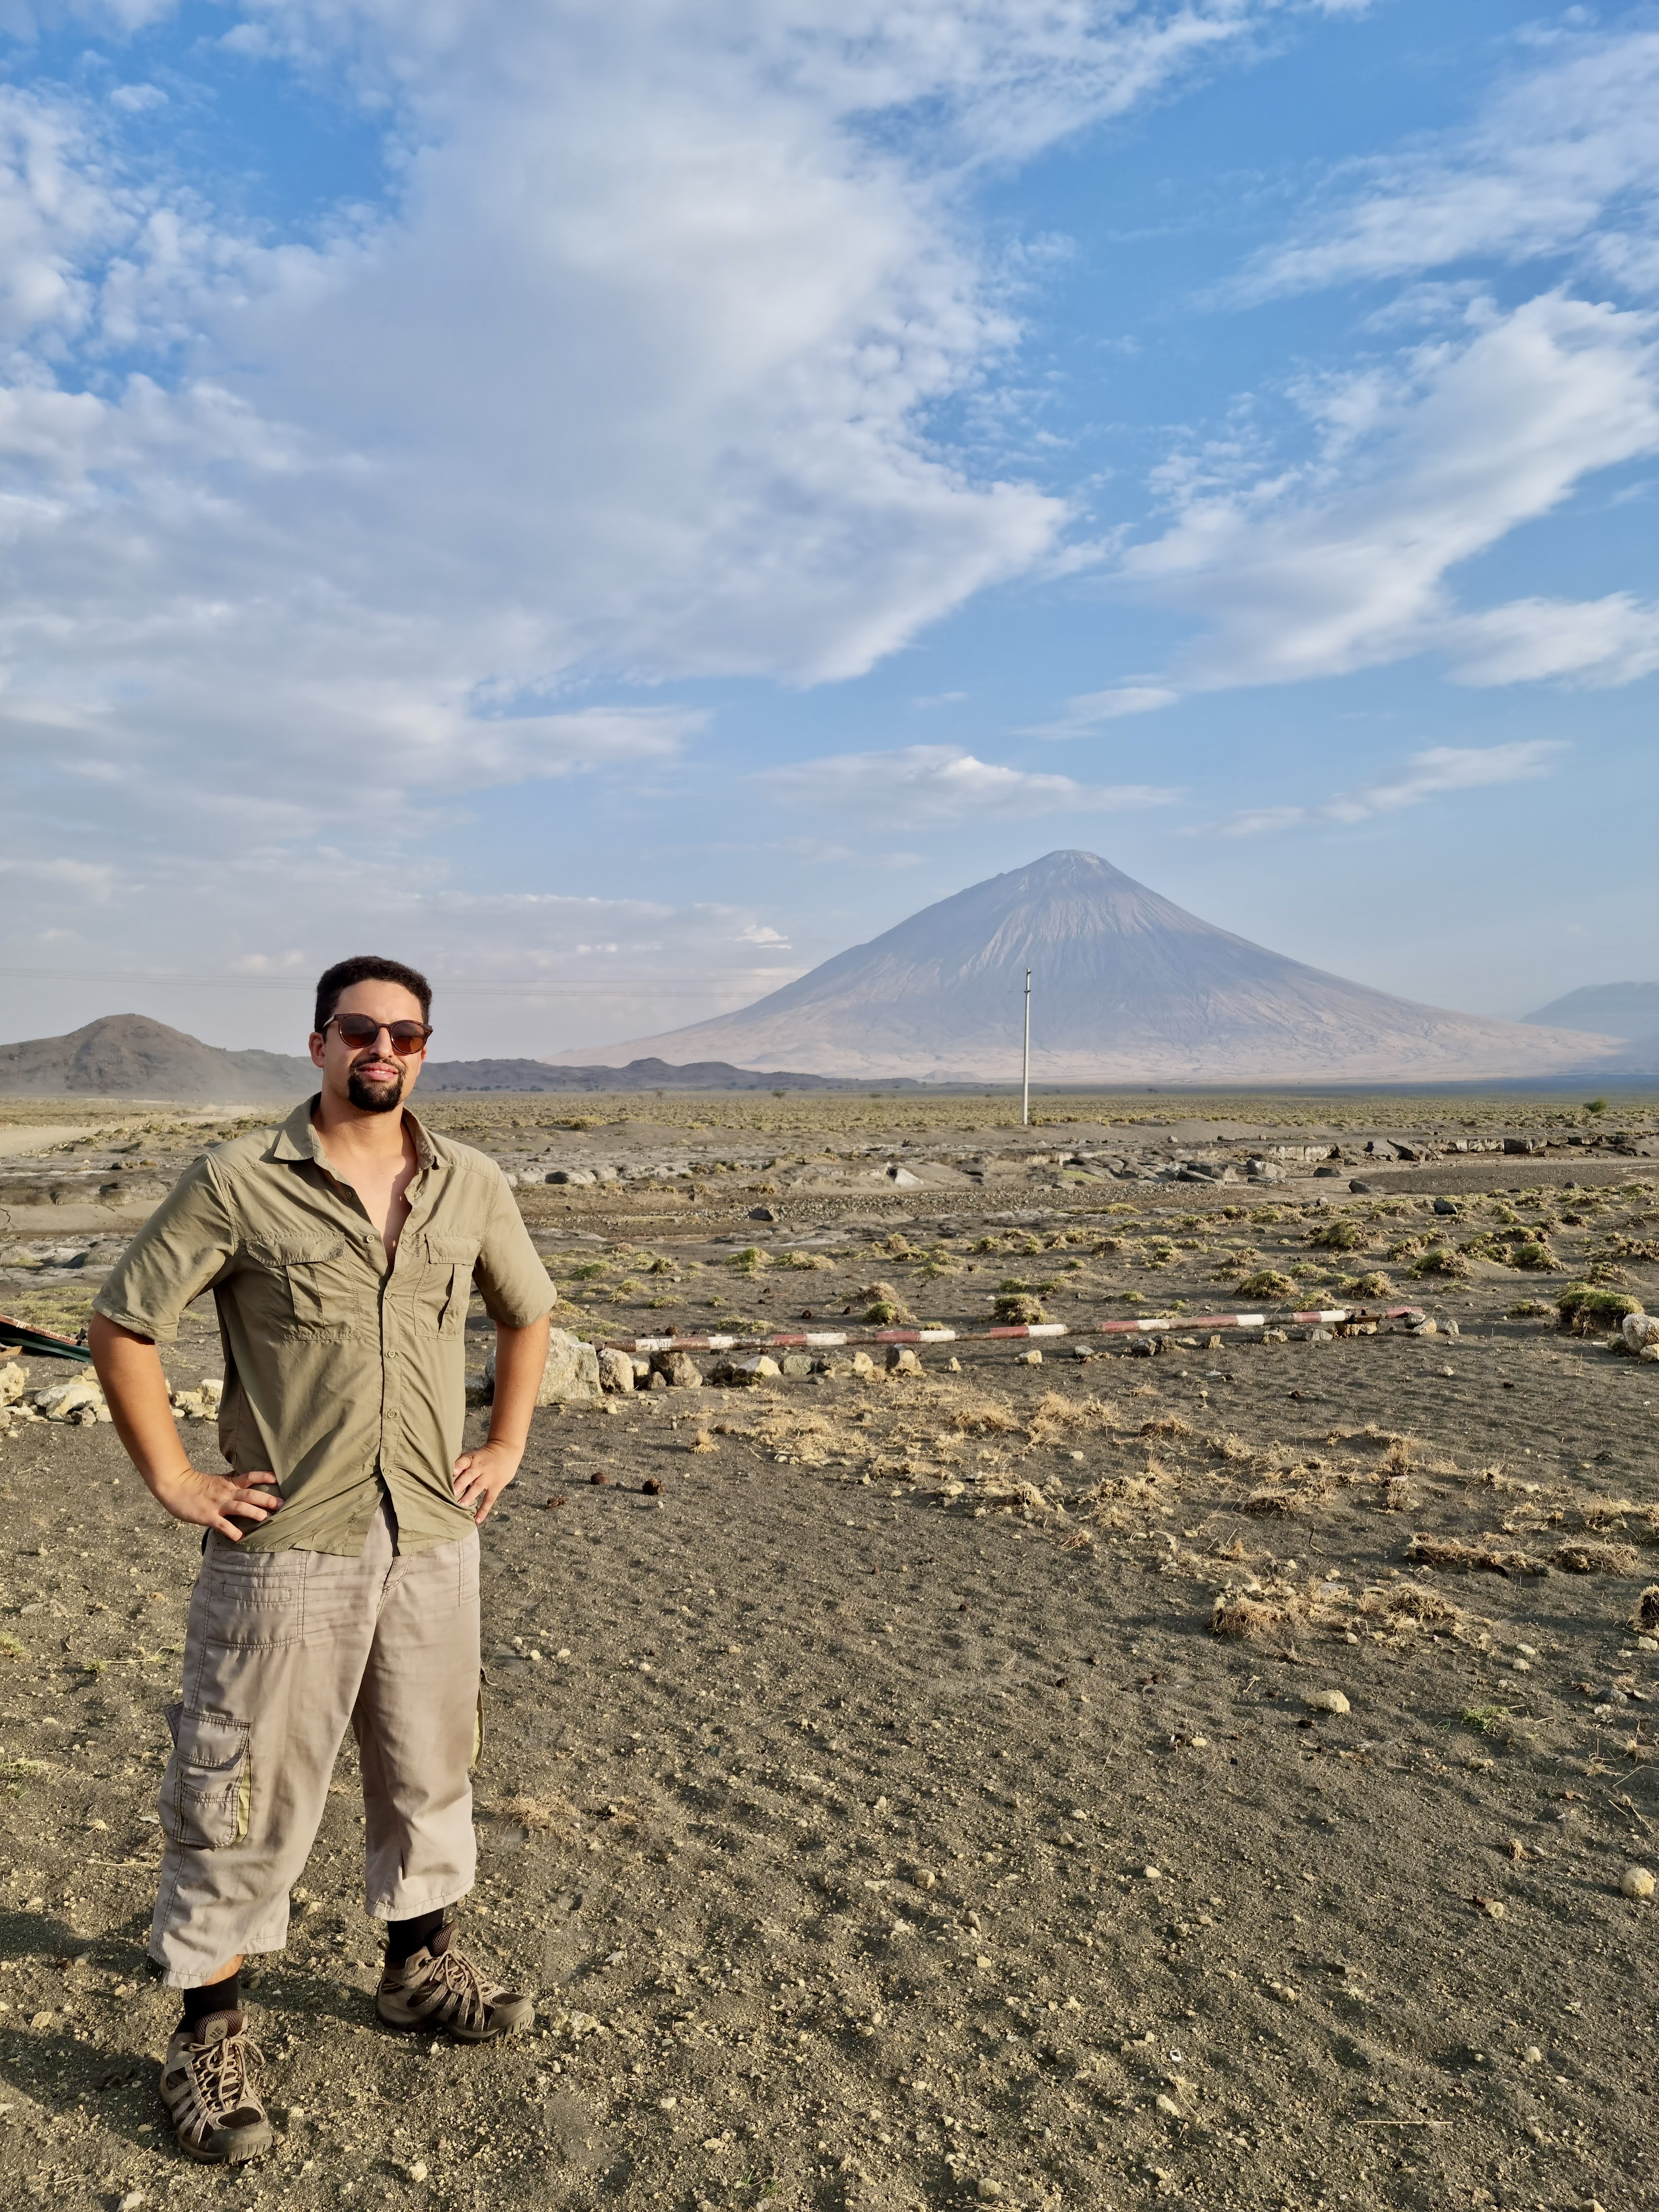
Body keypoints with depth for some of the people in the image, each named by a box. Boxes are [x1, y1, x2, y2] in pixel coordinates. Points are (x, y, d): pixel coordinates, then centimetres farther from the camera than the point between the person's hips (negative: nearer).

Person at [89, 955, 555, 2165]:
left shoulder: (472, 1185, 2)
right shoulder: (238, 1183, -10)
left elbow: (527, 1311, 17)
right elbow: (124, 1325, -4)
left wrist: (507, 1448, 10)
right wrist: (173, 1479, -7)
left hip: (434, 1541, 4)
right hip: (287, 1547, -4)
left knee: (430, 1769, 19)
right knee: (245, 1793, 6)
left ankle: (422, 1967, 41)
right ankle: (210, 2036, 26)